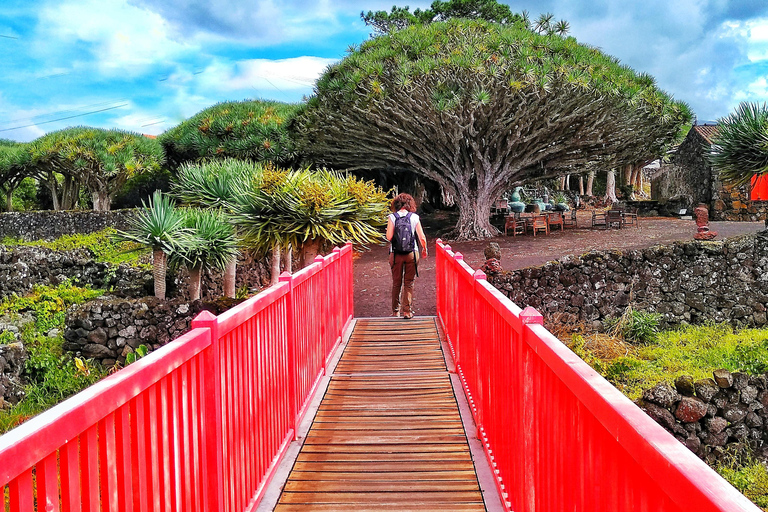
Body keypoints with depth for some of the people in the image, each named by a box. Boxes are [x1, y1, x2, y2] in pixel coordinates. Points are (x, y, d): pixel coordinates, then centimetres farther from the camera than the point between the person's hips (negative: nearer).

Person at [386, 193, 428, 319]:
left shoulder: (392, 217, -3)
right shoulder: (414, 217, -1)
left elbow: (389, 237, -11)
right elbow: (422, 238, -2)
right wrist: (424, 250, 14)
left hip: (396, 254, 0)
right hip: (412, 254, 0)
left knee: (396, 284, 12)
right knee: (409, 283, 8)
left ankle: (395, 311, 19)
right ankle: (407, 311, 6)